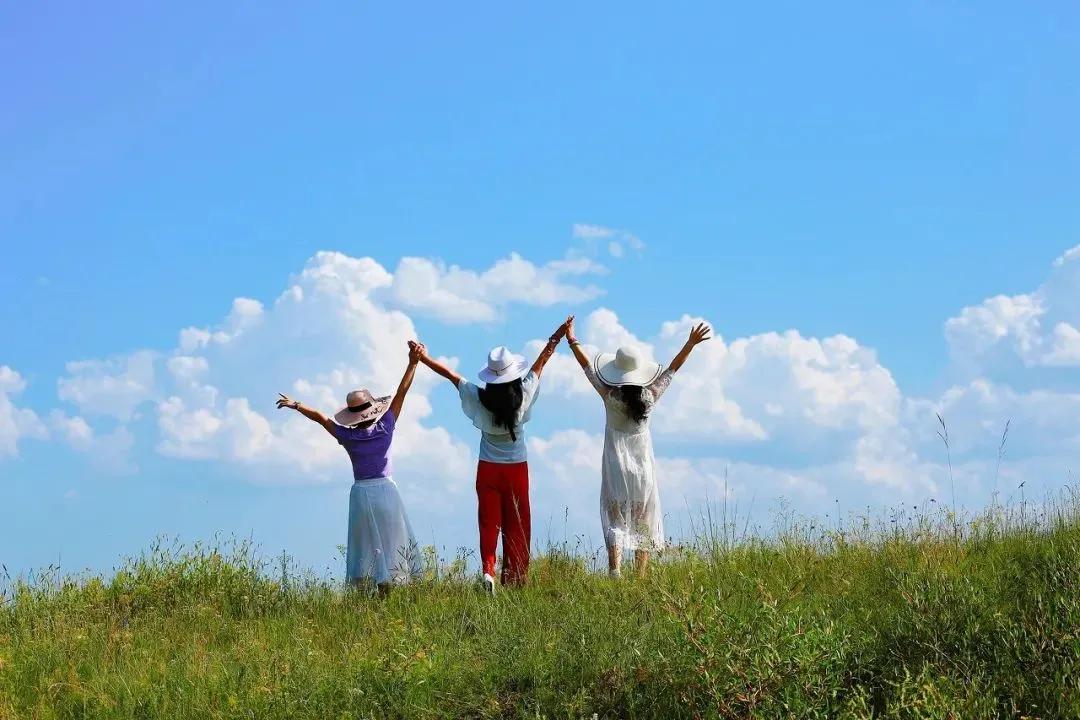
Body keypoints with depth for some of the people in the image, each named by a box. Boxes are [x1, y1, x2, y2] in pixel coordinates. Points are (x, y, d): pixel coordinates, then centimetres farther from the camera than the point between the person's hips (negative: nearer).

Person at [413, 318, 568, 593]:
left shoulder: (479, 398, -15)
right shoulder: (523, 396, -15)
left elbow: (449, 373, -3)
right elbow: (540, 362, -2)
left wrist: (423, 358, 7)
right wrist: (556, 339, 9)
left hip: (488, 469, 0)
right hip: (517, 468, 0)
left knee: (489, 522, 7)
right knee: (517, 526, 8)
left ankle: (488, 569, -13)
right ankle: (513, 579, 11)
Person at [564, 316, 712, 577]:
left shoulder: (610, 396, -14)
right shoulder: (650, 396, -8)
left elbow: (588, 367, -6)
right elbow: (673, 368, 1)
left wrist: (572, 340, 1)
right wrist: (691, 343, 8)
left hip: (616, 463, -2)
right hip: (643, 465, 2)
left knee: (615, 519, -1)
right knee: (644, 521, 12)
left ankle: (615, 571, -19)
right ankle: (641, 575, 13)